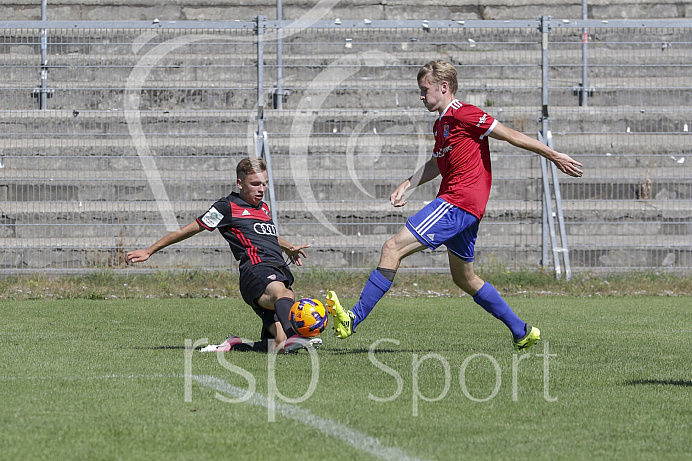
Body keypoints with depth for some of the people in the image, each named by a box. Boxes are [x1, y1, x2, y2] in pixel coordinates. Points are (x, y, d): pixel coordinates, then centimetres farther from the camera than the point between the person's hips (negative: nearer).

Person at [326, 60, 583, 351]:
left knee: (393, 248, -17)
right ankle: (522, 332, 26)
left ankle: (353, 319, -22)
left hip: (459, 203, -11)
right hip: (458, 206, 11)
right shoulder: (441, 124, 17)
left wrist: (555, 157, -4)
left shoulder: (464, 115, -11)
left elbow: (512, 136, -8)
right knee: (464, 278, 20)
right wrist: (407, 185, 20)